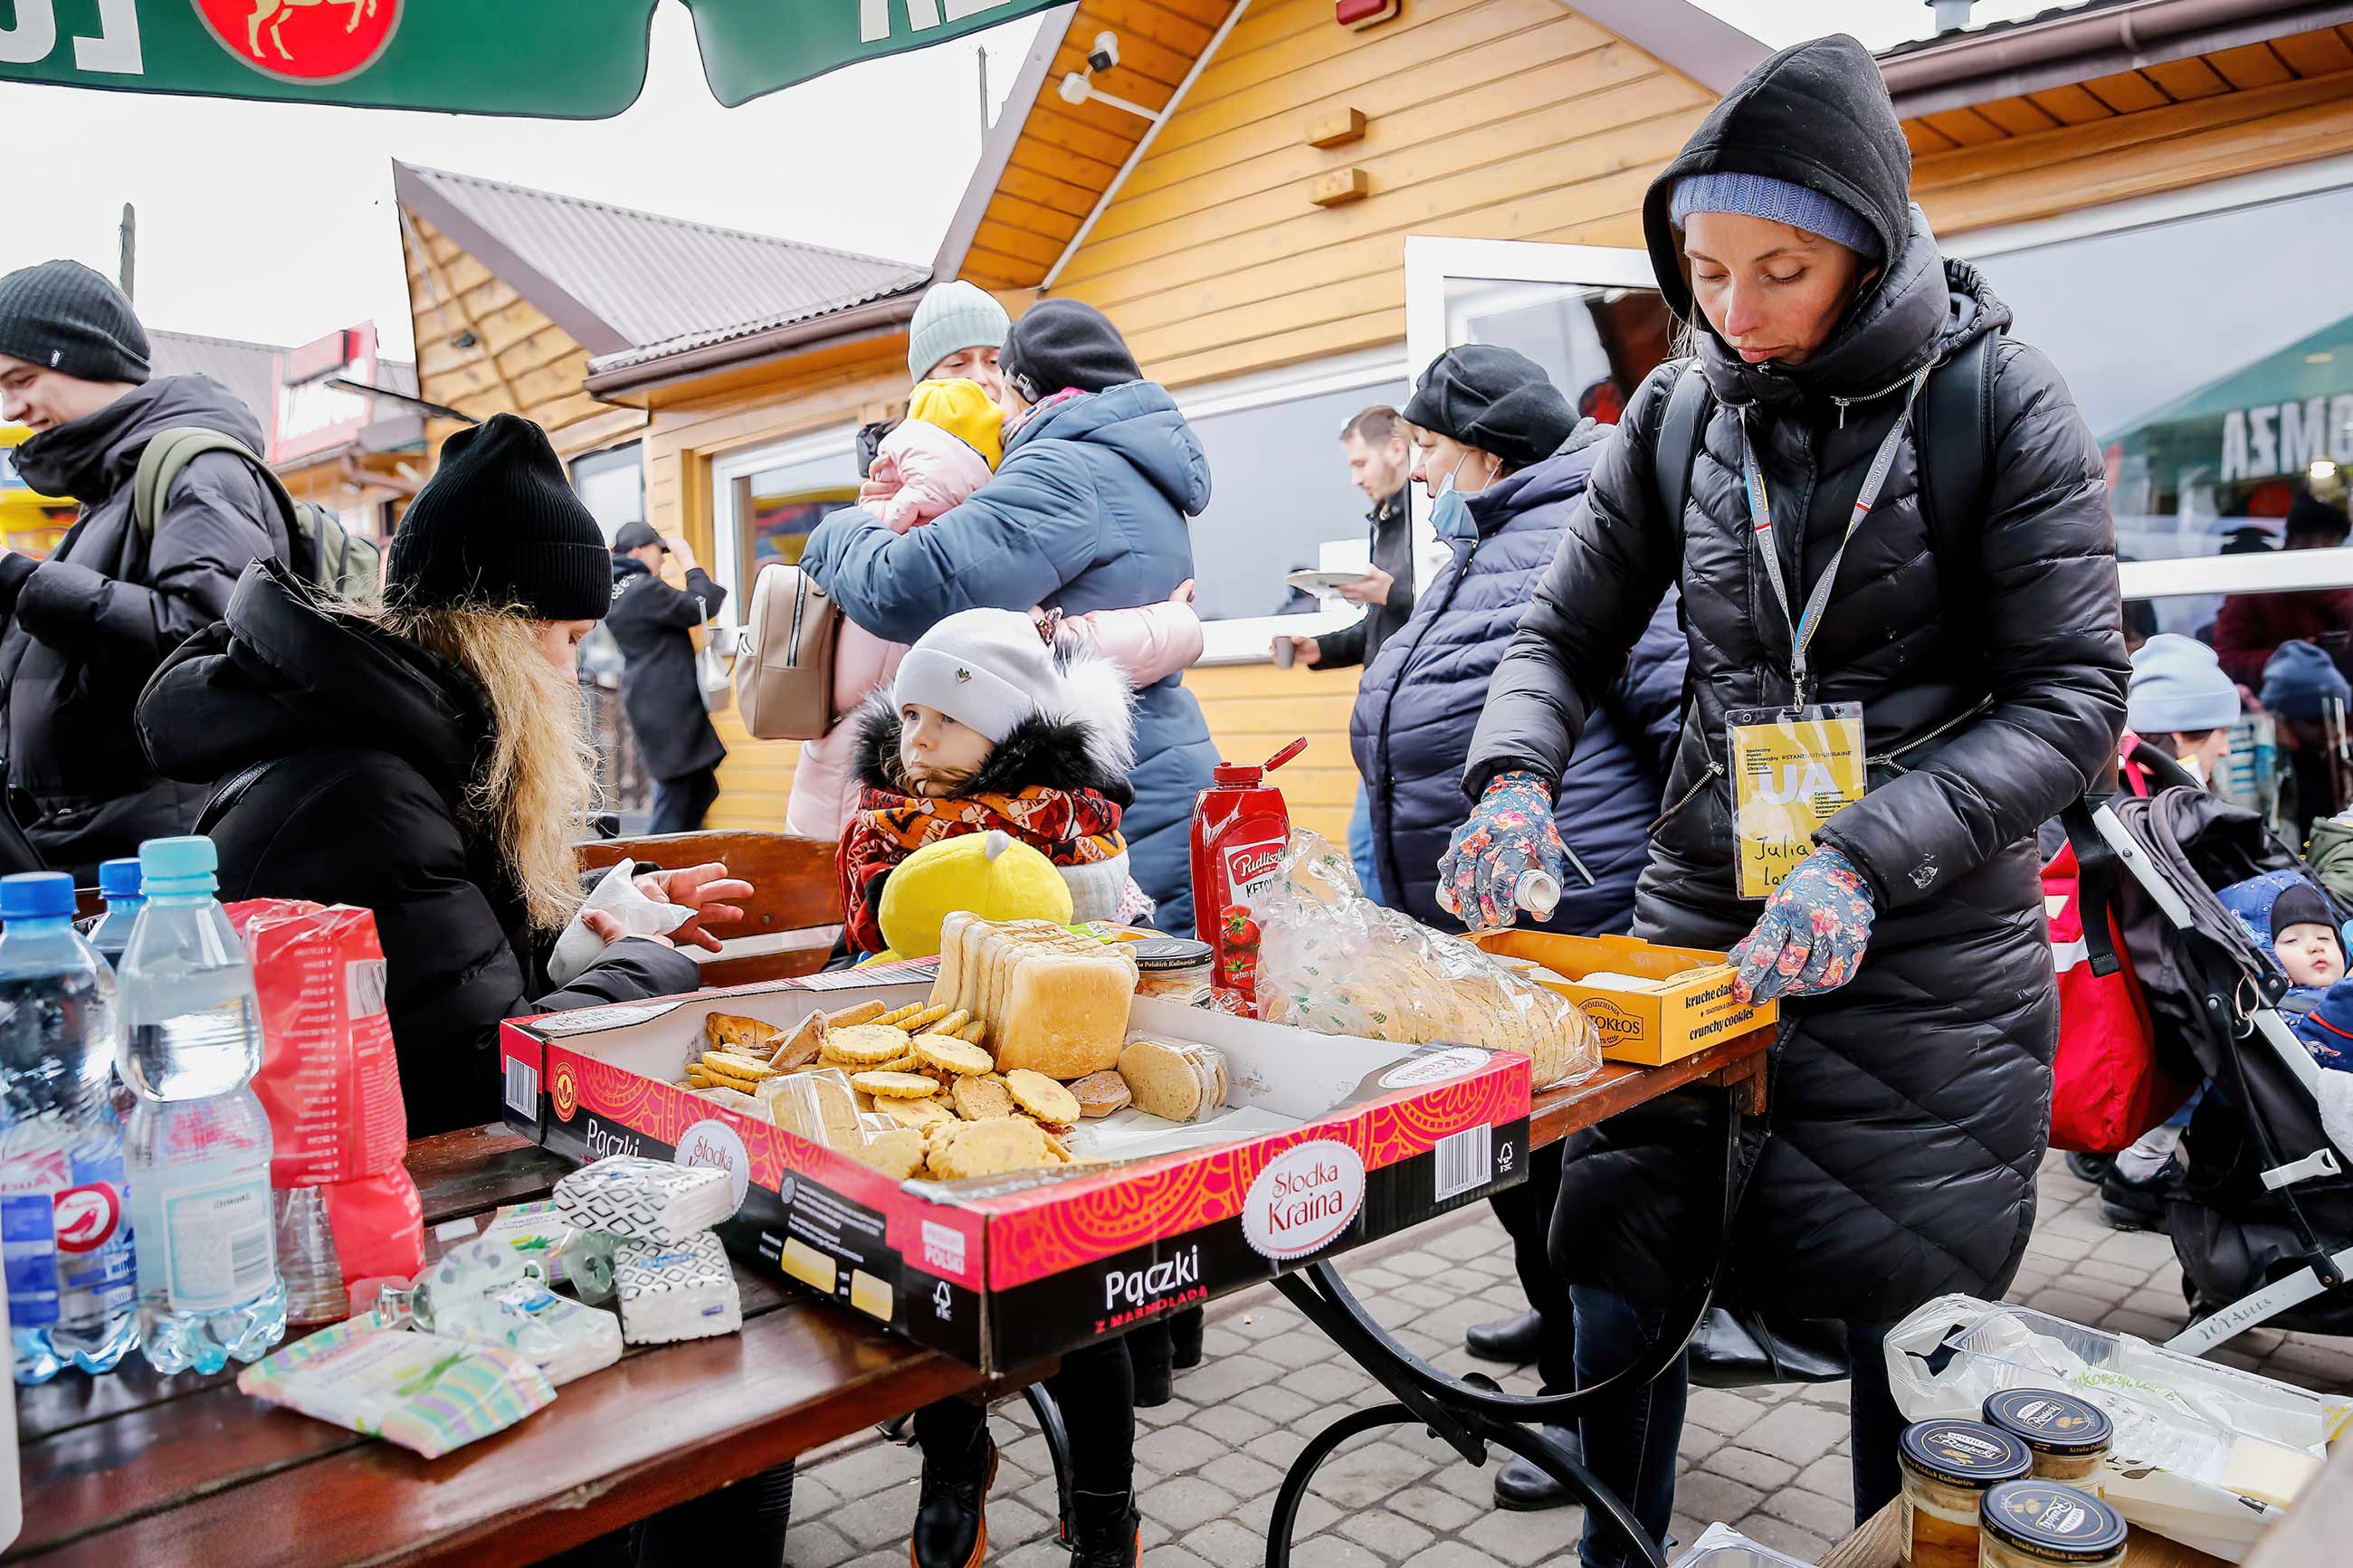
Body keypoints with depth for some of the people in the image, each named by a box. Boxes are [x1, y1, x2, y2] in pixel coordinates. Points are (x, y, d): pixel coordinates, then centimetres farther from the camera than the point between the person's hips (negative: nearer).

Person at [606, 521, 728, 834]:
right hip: (669, 705, -10)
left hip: (649, 700, 10)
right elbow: (704, 607, -14)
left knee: (701, 789, 16)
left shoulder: (614, 591, 13)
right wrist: (688, 561, -2)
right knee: (675, 798, -6)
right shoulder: (644, 589, -16)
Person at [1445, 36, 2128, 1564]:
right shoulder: (1678, 416, 3)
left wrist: (1867, 860, -25)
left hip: (1931, 961, -2)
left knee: (1910, 1349, 9)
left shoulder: (2000, 403, -6)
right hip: (1700, 919, 3)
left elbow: (2076, 698, -11)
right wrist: (1514, 776, -14)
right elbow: (1565, 638, 7)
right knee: (1624, 1301, 7)